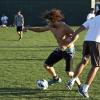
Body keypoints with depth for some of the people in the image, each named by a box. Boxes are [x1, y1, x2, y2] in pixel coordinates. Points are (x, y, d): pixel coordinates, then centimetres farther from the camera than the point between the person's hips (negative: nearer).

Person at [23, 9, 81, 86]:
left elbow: (76, 36, -30)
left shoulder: (64, 27, -26)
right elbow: (40, 29, 12)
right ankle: (56, 78, 33)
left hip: (68, 50, -8)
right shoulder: (51, 27, -3)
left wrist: (68, 44, -34)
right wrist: (28, 28, 5)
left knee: (69, 73, -14)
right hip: (59, 50, 8)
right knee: (47, 65, 10)